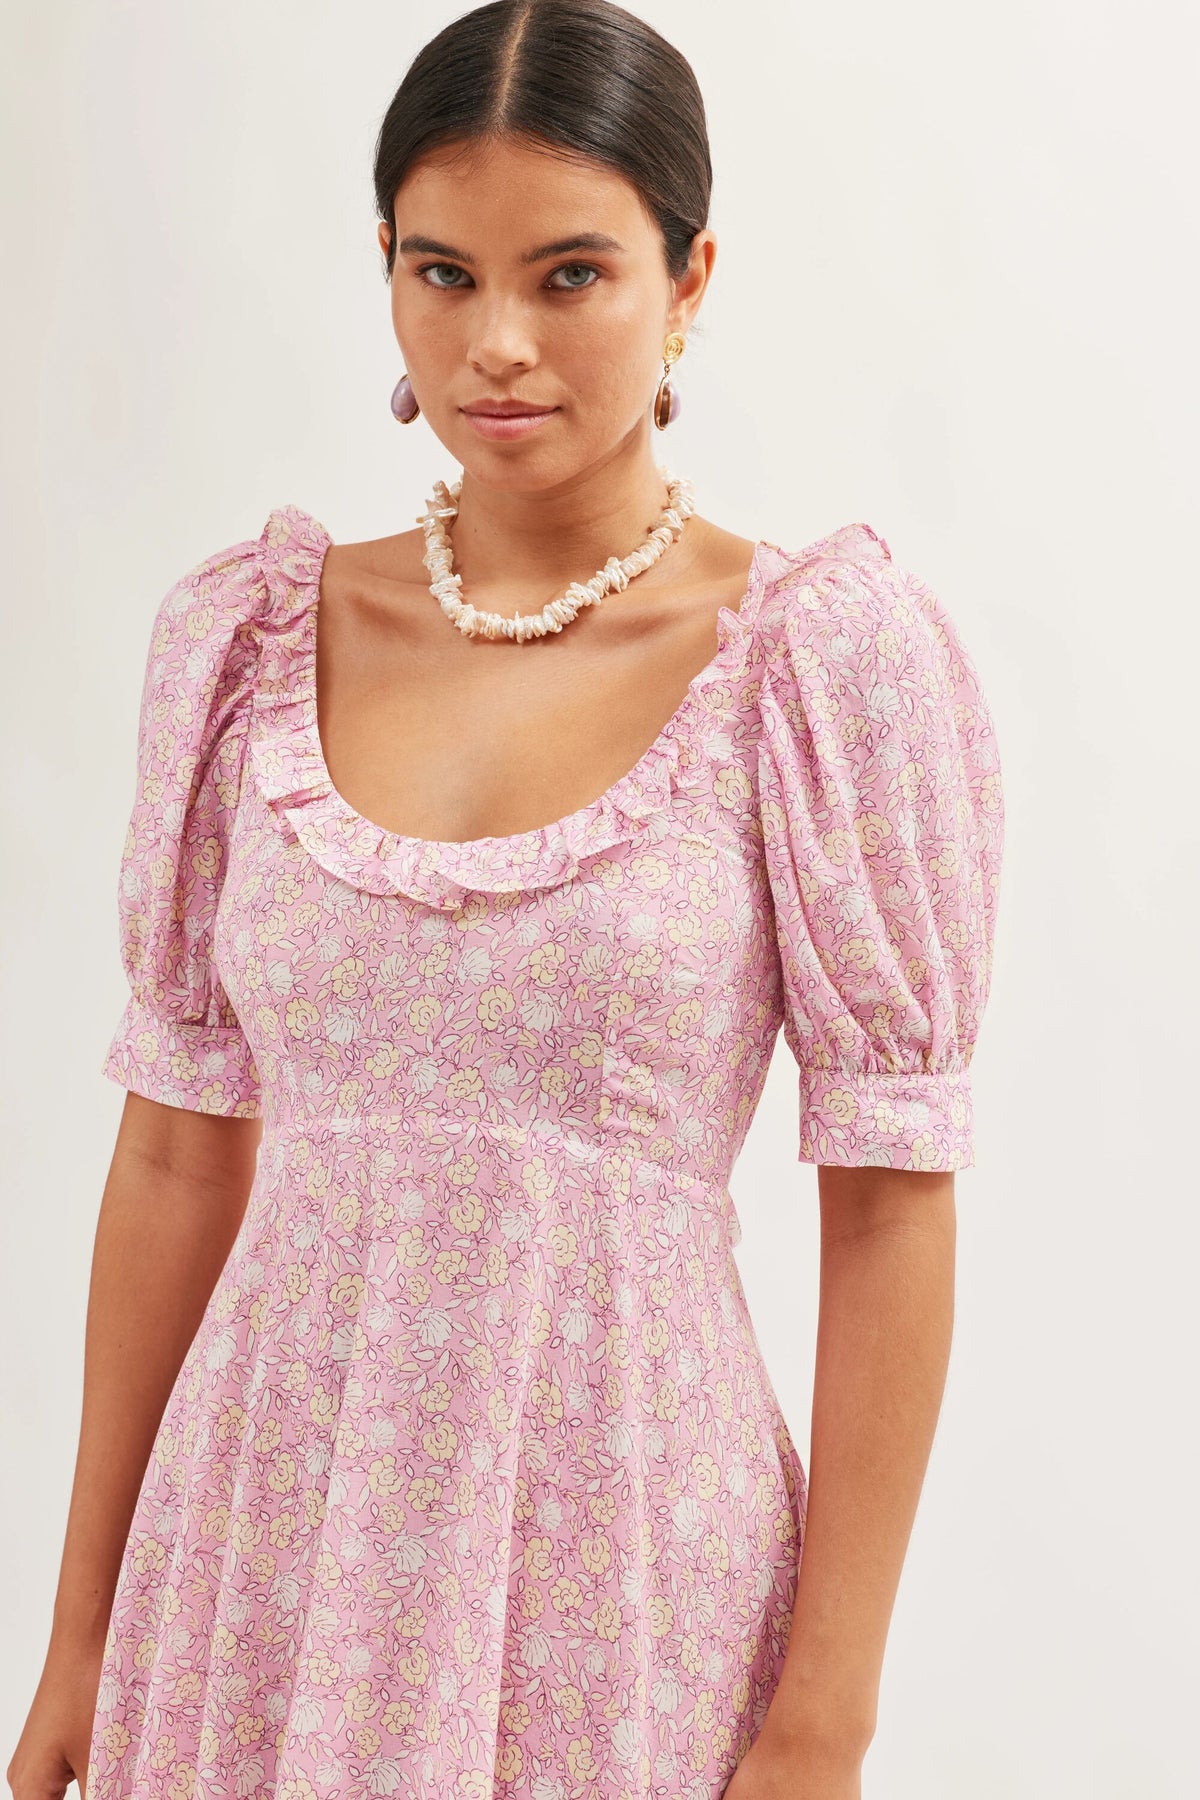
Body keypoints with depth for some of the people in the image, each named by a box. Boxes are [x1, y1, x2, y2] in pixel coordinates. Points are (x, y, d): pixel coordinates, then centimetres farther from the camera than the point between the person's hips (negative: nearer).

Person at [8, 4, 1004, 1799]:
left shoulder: (833, 659, -9)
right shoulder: (251, 636, 1)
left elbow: (891, 1204, -9)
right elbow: (180, 1146, 5)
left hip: (619, 1552, -3)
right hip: (266, 1531, 3)